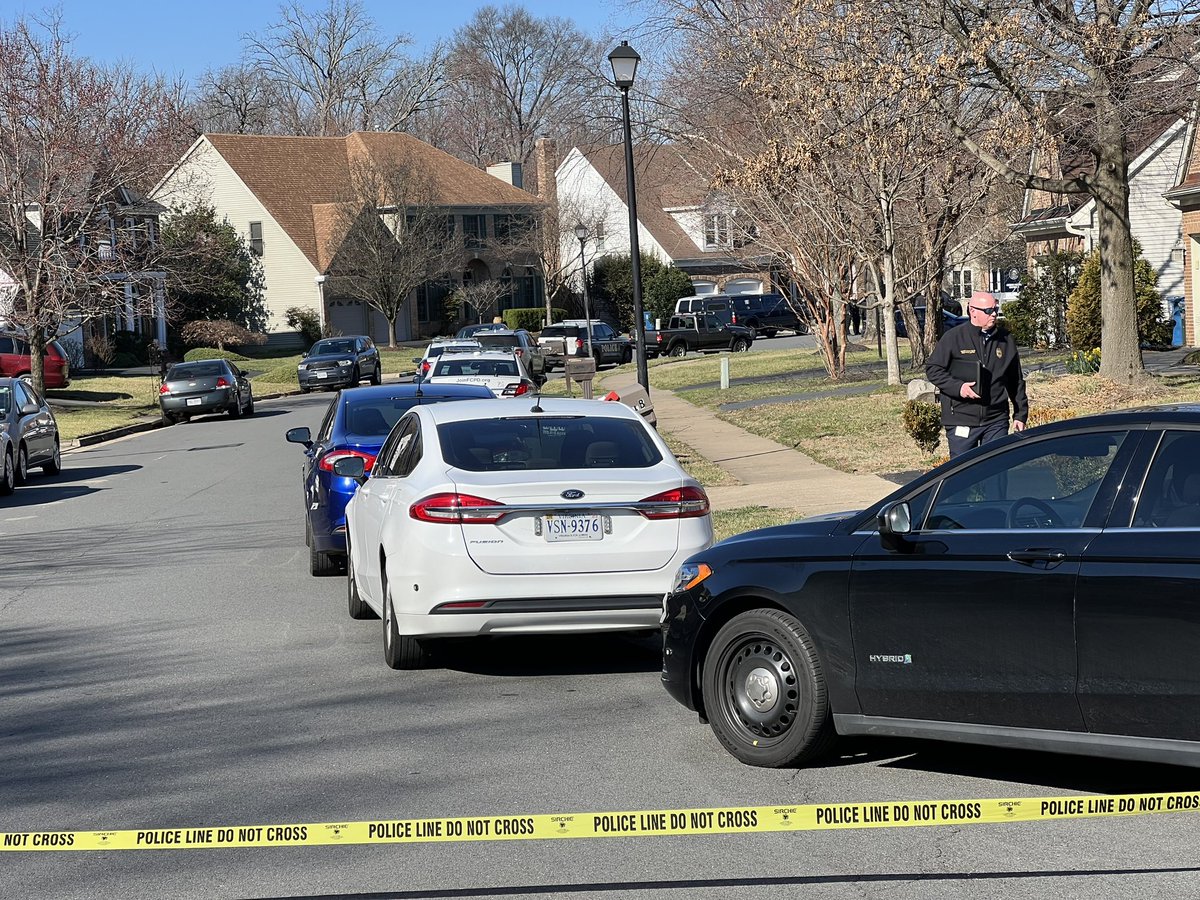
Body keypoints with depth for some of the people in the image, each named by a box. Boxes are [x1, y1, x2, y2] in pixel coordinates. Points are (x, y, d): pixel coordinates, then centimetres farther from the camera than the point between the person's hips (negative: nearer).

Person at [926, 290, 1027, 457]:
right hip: (961, 421, -3)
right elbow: (933, 369, -1)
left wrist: (1020, 414, 12)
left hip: (996, 422, 3)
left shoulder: (1006, 340, 9)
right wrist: (957, 387, -16)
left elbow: (1016, 382, 15)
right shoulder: (953, 337, -3)